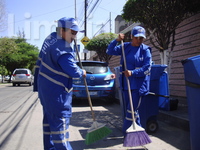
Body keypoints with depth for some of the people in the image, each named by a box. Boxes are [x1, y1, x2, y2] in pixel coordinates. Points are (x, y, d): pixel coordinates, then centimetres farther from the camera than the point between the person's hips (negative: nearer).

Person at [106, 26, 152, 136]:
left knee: (131, 111, -6)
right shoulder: (125, 47, 7)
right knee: (127, 110, 14)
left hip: (138, 86, -5)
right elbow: (110, 51, 6)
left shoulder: (145, 50, -5)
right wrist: (116, 40, -9)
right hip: (125, 85, 5)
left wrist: (132, 73, -23)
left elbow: (147, 68, -11)